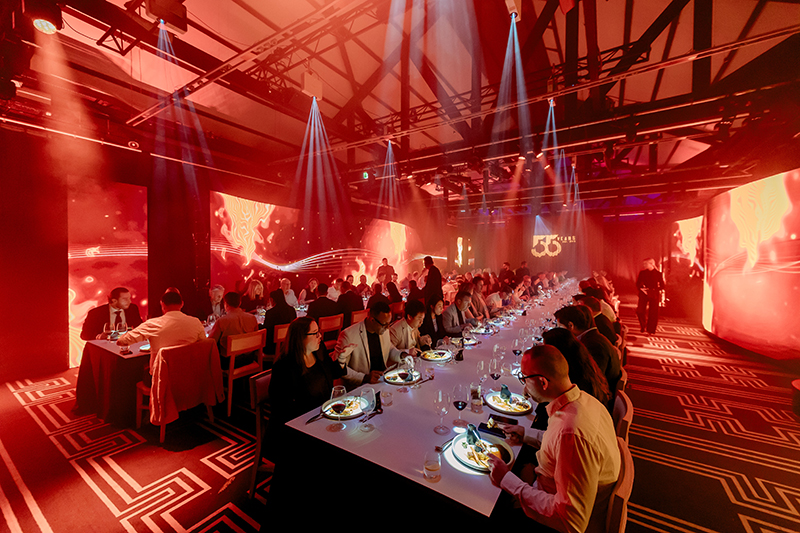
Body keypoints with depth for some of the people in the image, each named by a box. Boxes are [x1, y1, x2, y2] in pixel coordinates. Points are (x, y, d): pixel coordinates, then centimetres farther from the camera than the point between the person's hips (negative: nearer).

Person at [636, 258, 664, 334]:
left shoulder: (658, 274, 1)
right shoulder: (642, 273, 5)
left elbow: (662, 286, 1)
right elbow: (638, 284, 6)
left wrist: (653, 290, -14)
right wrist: (642, 288, -13)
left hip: (654, 295, -1)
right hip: (643, 294, 1)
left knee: (653, 313, 0)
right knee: (640, 311, -6)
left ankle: (651, 329, 14)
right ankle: (643, 326, 17)